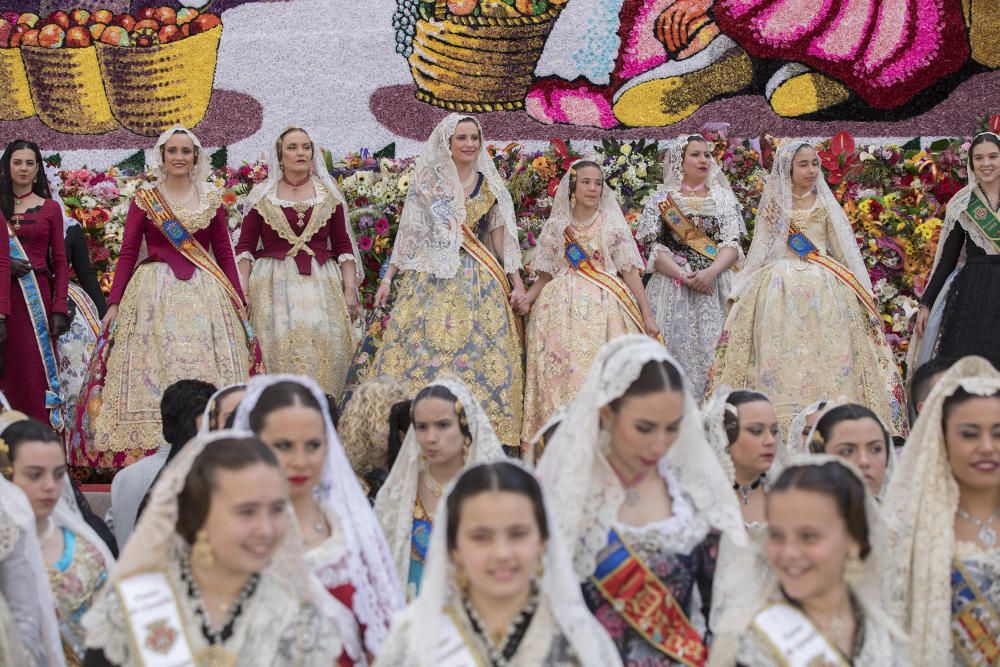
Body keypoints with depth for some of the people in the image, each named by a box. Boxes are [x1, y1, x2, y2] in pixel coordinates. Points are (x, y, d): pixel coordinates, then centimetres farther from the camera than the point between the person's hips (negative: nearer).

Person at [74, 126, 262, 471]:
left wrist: (240, 304, 6)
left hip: (205, 293, 1)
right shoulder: (144, 197, 5)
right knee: (153, 366, -6)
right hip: (155, 292, -1)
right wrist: (113, 303, -6)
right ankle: (151, 451, -2)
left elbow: (224, 253, 11)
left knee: (206, 366, -4)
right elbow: (127, 253, 2)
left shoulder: (212, 197, 9)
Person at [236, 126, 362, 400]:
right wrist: (241, 291, -5)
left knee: (322, 354, -8)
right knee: (281, 351, -9)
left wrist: (350, 289, 1)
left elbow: (343, 246, 10)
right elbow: (245, 247, 5)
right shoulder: (262, 195, 8)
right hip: (274, 284, -1)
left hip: (321, 283, 1)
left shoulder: (329, 194, 11)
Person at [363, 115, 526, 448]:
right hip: (430, 280, 0)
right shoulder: (425, 183, 6)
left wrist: (517, 284, 4)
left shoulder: (491, 186, 9)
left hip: (479, 282, 1)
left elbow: (502, 238, 10)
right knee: (422, 349, -8)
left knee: (478, 351, -5)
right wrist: (388, 277, 6)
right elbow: (408, 234, 9)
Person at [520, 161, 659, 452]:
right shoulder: (556, 226, 12)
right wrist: (528, 296, -5)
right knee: (559, 373, -6)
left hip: (603, 308, -1)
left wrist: (647, 316, 1)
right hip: (562, 310, 1)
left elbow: (630, 271, 6)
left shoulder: (613, 224, 8)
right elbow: (546, 274, 15)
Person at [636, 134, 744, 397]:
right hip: (672, 285, -1)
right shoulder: (661, 199, 8)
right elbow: (654, 248, -1)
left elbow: (733, 244, 3)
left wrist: (710, 272, -15)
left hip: (716, 285, 2)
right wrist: (684, 276, -14)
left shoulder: (723, 197, 13)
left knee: (714, 350, -5)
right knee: (678, 348, -8)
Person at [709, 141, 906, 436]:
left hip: (824, 289, 0)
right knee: (781, 356, -6)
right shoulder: (772, 205, 10)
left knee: (826, 356, -7)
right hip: (780, 288, 0)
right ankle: (780, 431, -5)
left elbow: (846, 249, 12)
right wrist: (740, 293, 8)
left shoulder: (825, 204, 11)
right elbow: (758, 252, 13)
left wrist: (862, 290, 6)